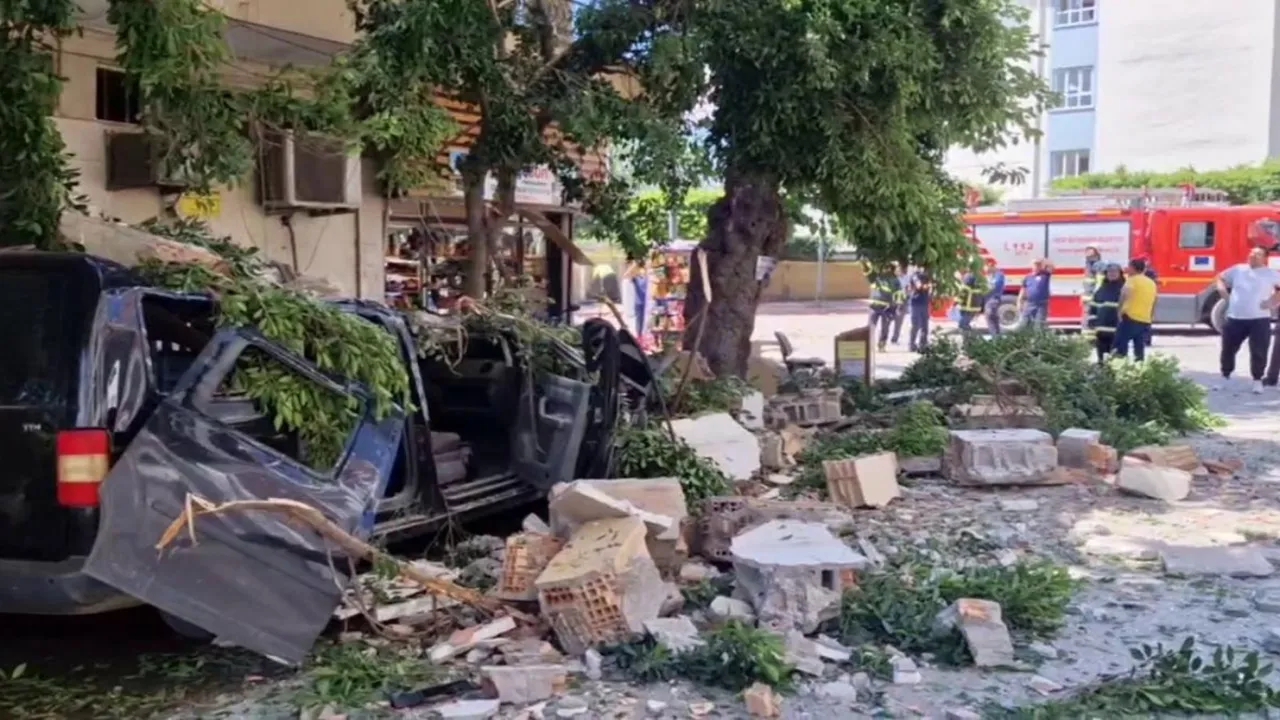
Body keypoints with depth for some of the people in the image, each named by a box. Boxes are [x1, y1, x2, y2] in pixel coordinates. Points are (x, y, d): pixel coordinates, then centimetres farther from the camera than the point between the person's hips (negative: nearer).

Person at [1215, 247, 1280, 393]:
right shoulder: (1238, 269, 10)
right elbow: (1221, 278, 22)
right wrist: (1224, 293, 8)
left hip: (1259, 319, -3)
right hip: (1235, 318, 3)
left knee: (1258, 352, -3)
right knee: (1228, 349, 7)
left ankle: (1257, 380, 10)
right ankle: (1225, 377, 22)